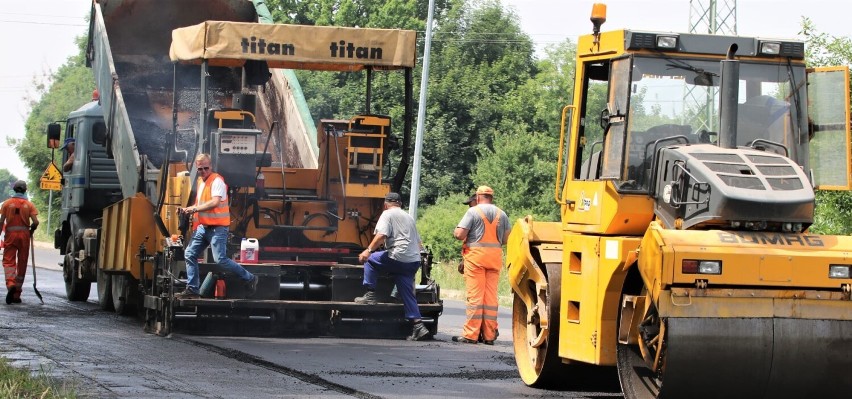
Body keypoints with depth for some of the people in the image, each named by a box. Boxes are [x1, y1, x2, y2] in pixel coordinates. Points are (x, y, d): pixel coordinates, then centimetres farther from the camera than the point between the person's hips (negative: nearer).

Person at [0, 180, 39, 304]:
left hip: (10, 234, -1)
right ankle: (17, 295, 12)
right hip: (24, 234, 1)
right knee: (22, 264, 8)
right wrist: (31, 231, 12)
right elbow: (35, 222, -7)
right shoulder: (29, 204, 1)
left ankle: (10, 284, -31)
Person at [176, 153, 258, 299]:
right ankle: (192, 290, 11)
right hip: (203, 226, 9)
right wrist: (188, 210, 8)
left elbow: (215, 202, -24)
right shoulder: (200, 181, 17)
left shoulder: (217, 181, -12)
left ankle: (250, 279, 0)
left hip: (217, 227, -9)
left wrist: (195, 209, -24)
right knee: (190, 254, 5)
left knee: (220, 259, -14)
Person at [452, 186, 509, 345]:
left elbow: (460, 234, -11)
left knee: (474, 295, -4)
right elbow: (506, 239, 9)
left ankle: (470, 334, -5)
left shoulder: (473, 211, -5)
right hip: (495, 257, 4)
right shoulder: (501, 214, 10)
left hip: (476, 255, -4)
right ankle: (489, 335, 7)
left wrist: (455, 232, 11)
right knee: (491, 295, 6)